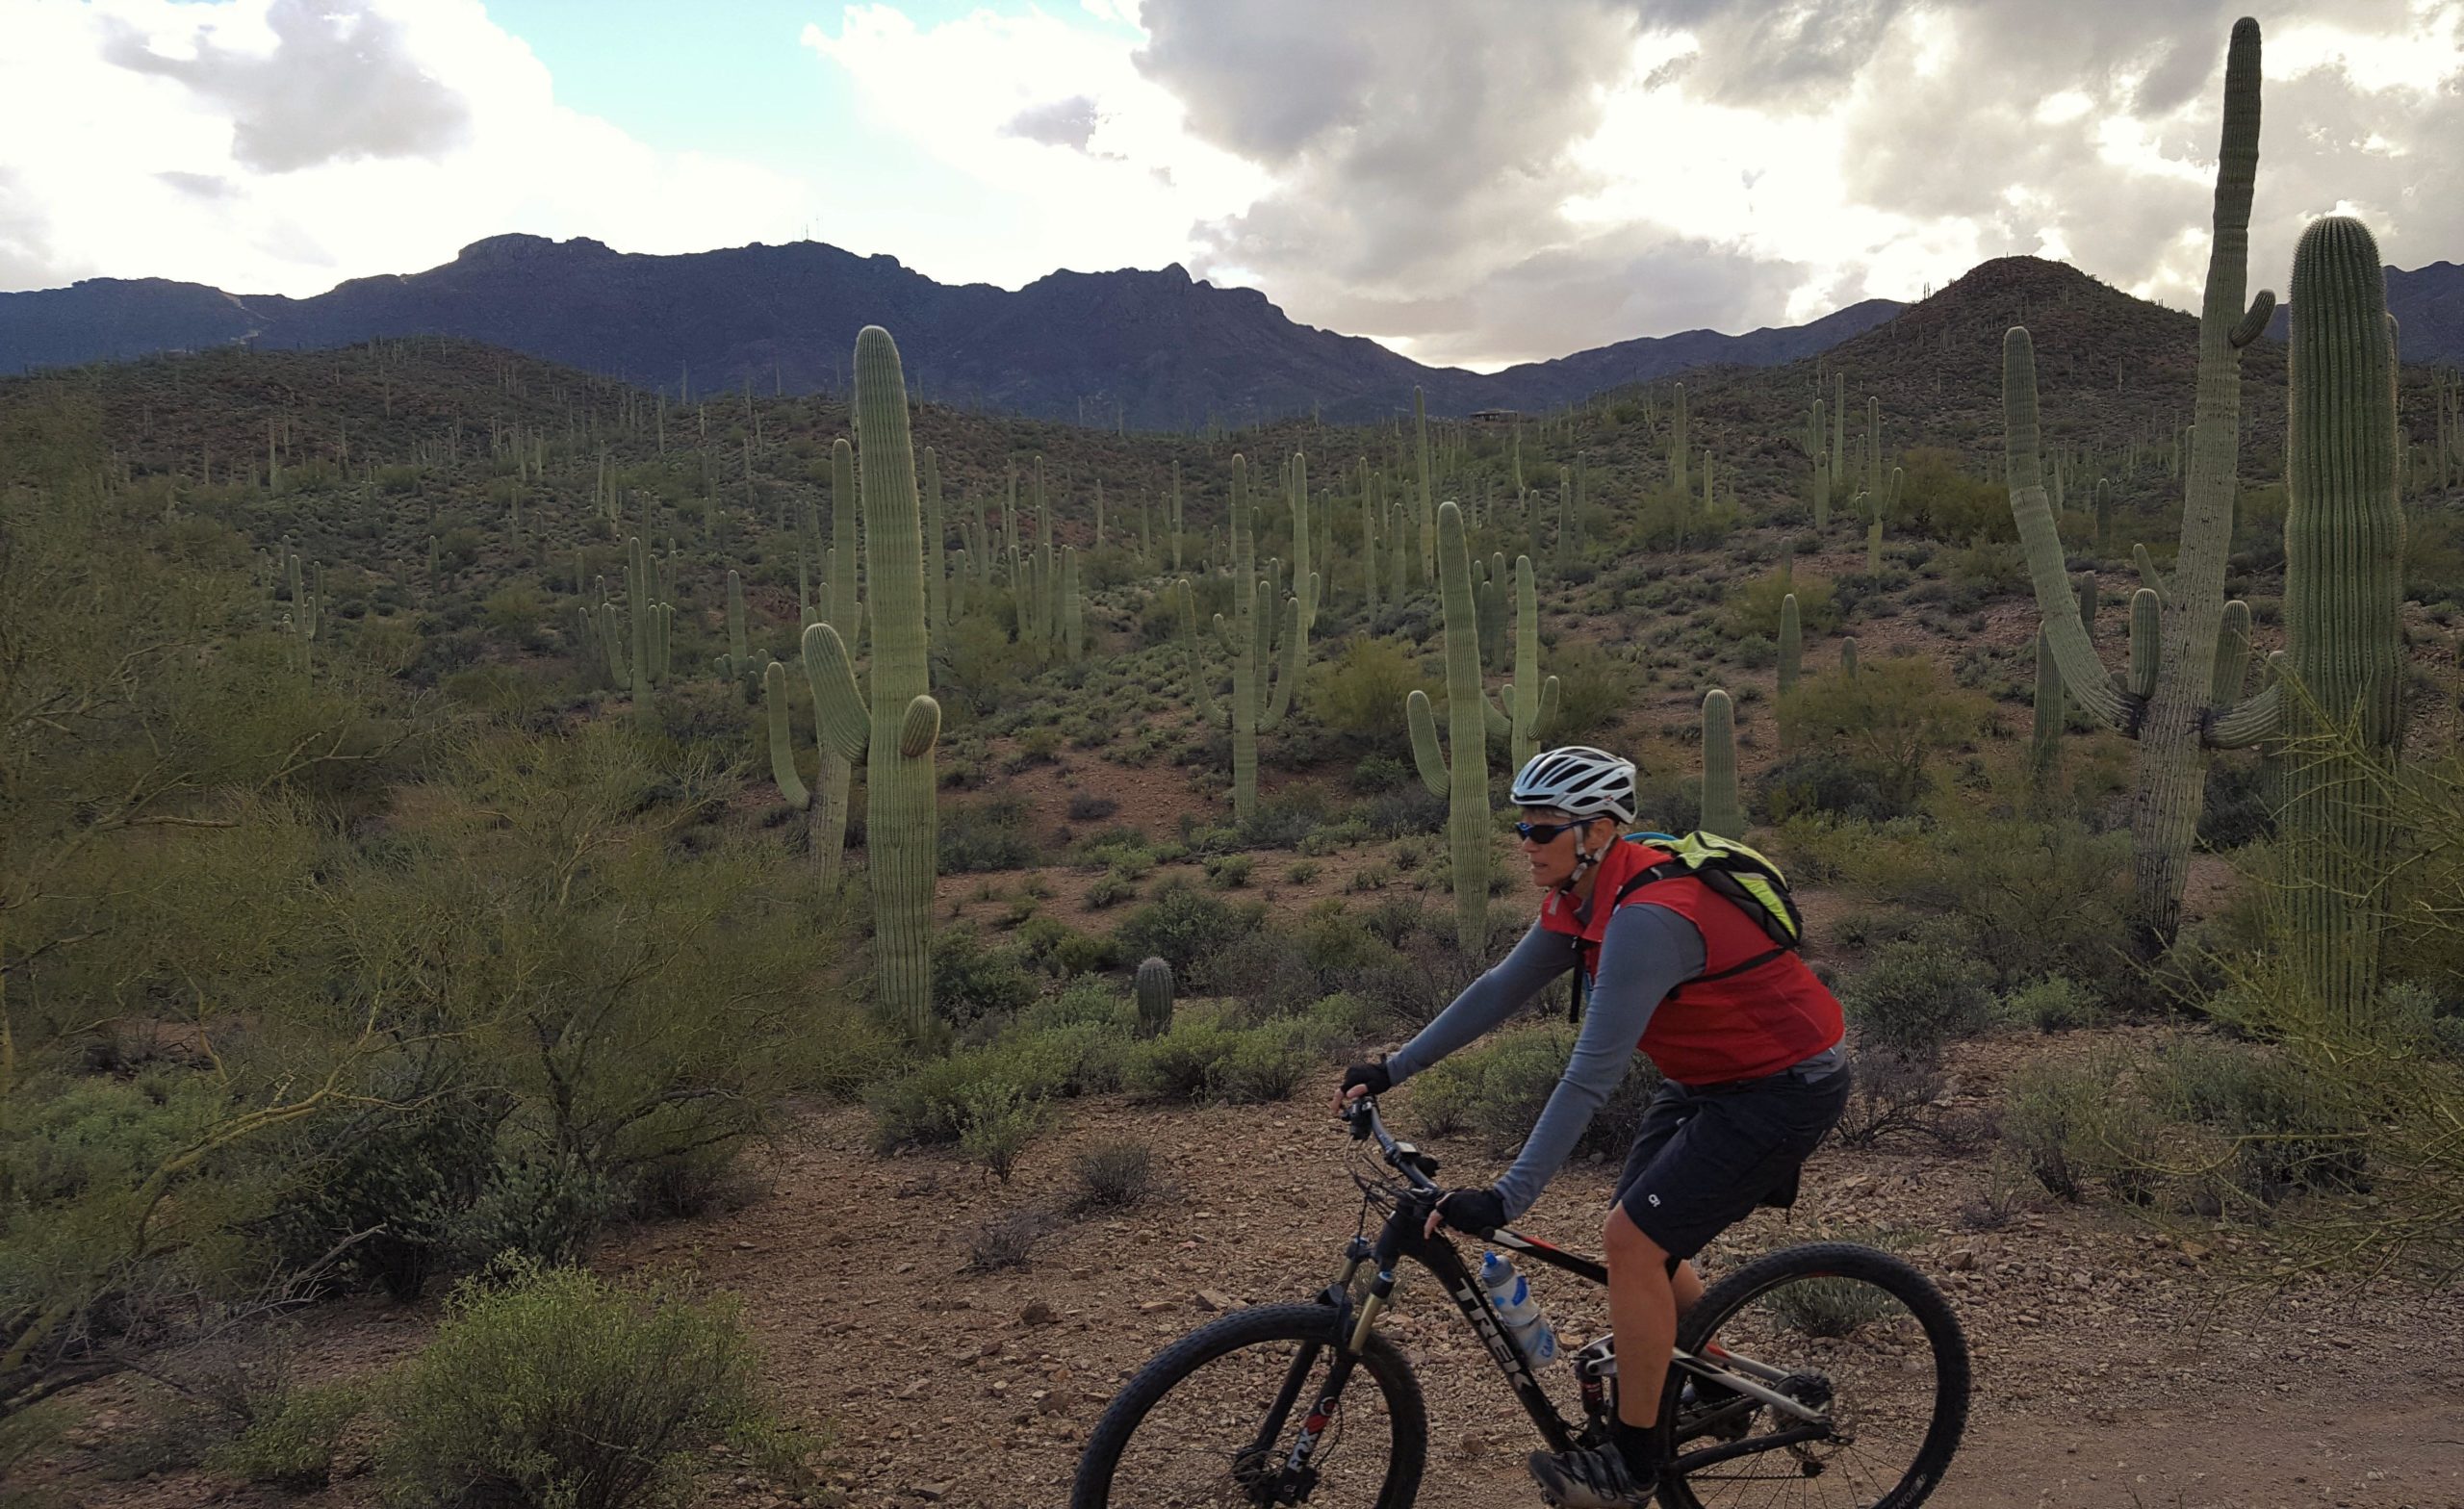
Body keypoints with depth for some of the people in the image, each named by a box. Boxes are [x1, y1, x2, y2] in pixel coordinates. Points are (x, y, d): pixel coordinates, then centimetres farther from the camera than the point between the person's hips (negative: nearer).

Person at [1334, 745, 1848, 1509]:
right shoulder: (1579, 897, -4)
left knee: (1633, 1243, -12)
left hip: (1784, 1086, -9)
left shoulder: (1645, 917, -32)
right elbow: (1500, 989, 4)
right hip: (1711, 1075, 9)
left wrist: (1505, 1199, -35)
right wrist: (1392, 1069, 4)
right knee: (1639, 1239, 13)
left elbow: (1590, 1077, -35)